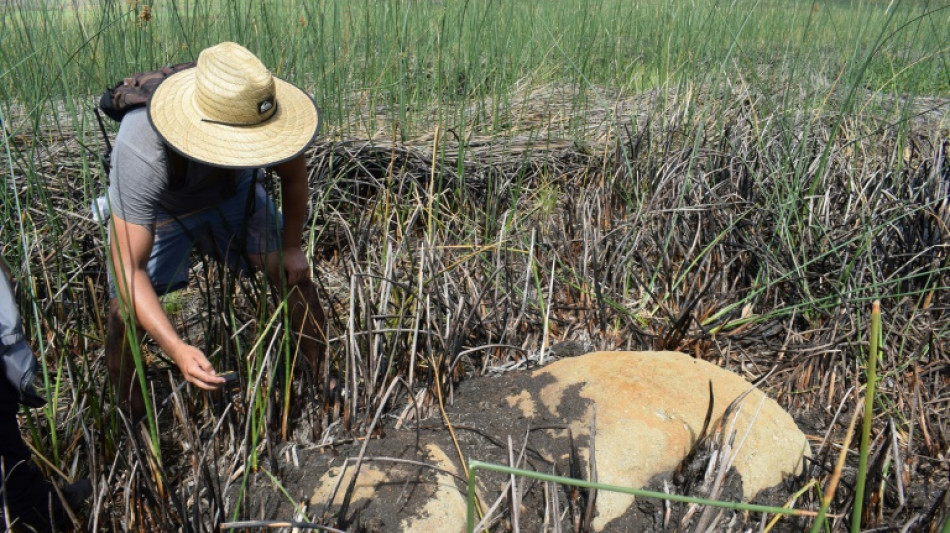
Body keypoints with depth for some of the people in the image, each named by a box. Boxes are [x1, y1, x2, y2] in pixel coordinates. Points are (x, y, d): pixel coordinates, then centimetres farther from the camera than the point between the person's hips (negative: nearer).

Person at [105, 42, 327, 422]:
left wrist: (291, 246, -1)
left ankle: (325, 386, 11)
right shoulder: (141, 154, -43)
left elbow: (293, 178, -10)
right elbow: (128, 269, -39)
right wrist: (176, 348, -50)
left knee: (294, 273, -9)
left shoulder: (269, 112, -34)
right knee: (125, 312, -16)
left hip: (232, 194, 3)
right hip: (154, 211, -2)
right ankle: (132, 424, 11)